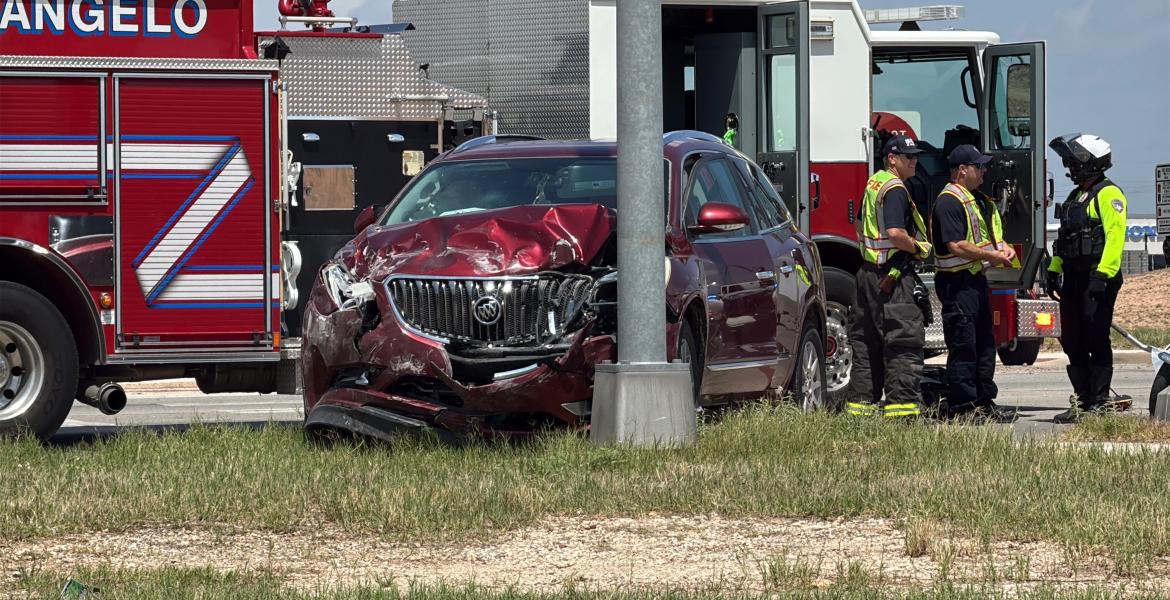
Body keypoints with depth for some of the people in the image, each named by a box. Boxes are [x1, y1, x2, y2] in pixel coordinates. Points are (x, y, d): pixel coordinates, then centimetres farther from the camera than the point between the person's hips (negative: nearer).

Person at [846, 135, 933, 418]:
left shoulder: (874, 183, 16)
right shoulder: (895, 190, -15)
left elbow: (861, 226, 28)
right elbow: (895, 233, -26)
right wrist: (919, 248, -11)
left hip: (868, 273, 10)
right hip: (892, 276, -10)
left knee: (867, 342, 13)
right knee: (904, 341, -9)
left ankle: (861, 401, 16)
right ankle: (902, 404, -14)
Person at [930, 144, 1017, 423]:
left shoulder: (976, 200, 17)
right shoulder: (949, 202, -15)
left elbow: (989, 234, 30)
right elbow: (957, 246, -23)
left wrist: (1003, 247, 9)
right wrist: (993, 256, -16)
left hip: (977, 280, 10)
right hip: (958, 282, -10)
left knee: (985, 345, 13)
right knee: (963, 347, -8)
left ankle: (985, 402, 19)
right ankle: (961, 408, -6)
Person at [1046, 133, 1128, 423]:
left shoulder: (1107, 195, -10)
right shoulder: (1076, 197, 20)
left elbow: (1115, 237, -19)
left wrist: (1103, 275, -26)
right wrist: (1054, 269, 17)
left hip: (1097, 280, -9)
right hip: (1074, 280, 9)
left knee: (1096, 340, -8)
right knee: (1072, 341, 9)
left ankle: (1101, 401, -6)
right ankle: (1082, 400, 14)